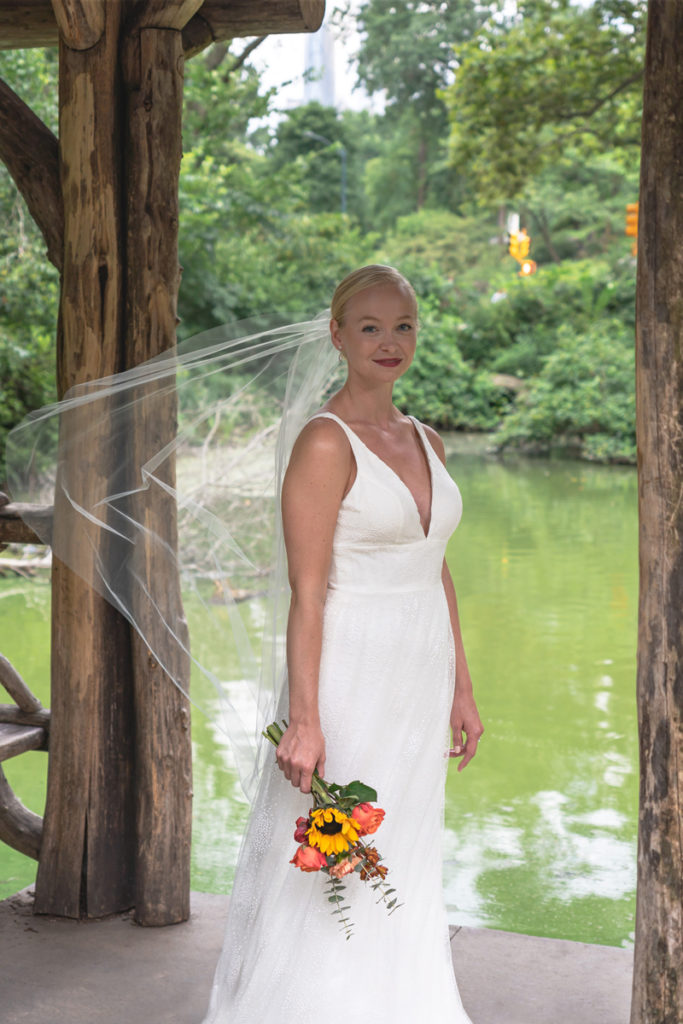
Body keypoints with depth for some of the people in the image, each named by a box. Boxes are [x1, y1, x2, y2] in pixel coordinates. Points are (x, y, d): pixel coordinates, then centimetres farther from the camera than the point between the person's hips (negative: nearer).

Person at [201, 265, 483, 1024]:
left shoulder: (426, 442, 11)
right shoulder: (325, 442, -12)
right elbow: (306, 592, -16)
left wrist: (461, 688, 15)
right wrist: (304, 720, -19)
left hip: (419, 681, 7)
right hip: (351, 676, -7)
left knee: (405, 871, 16)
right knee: (330, 879, 1)